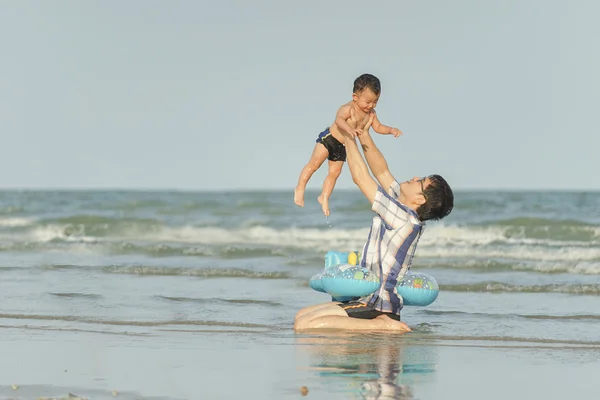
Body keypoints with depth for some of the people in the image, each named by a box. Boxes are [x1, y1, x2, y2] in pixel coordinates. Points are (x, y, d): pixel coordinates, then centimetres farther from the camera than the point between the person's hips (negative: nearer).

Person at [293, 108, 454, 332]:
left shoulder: (404, 219, -19)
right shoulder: (408, 216, 7)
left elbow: (360, 177, -15)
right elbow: (381, 172, 15)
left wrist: (349, 135, -4)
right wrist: (364, 134, 9)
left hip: (373, 307, -10)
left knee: (303, 325, -23)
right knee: (301, 316, 16)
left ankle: (383, 326, -16)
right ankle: (384, 322, 9)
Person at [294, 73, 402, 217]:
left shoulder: (371, 113, -3)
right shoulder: (348, 108, -28)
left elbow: (378, 127, 5)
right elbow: (339, 119, -45)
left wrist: (390, 130, -13)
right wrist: (349, 129, -64)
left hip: (342, 147, 7)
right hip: (329, 139, -7)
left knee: (335, 172, 10)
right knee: (314, 164, -4)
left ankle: (324, 197, 23)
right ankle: (300, 189, 9)